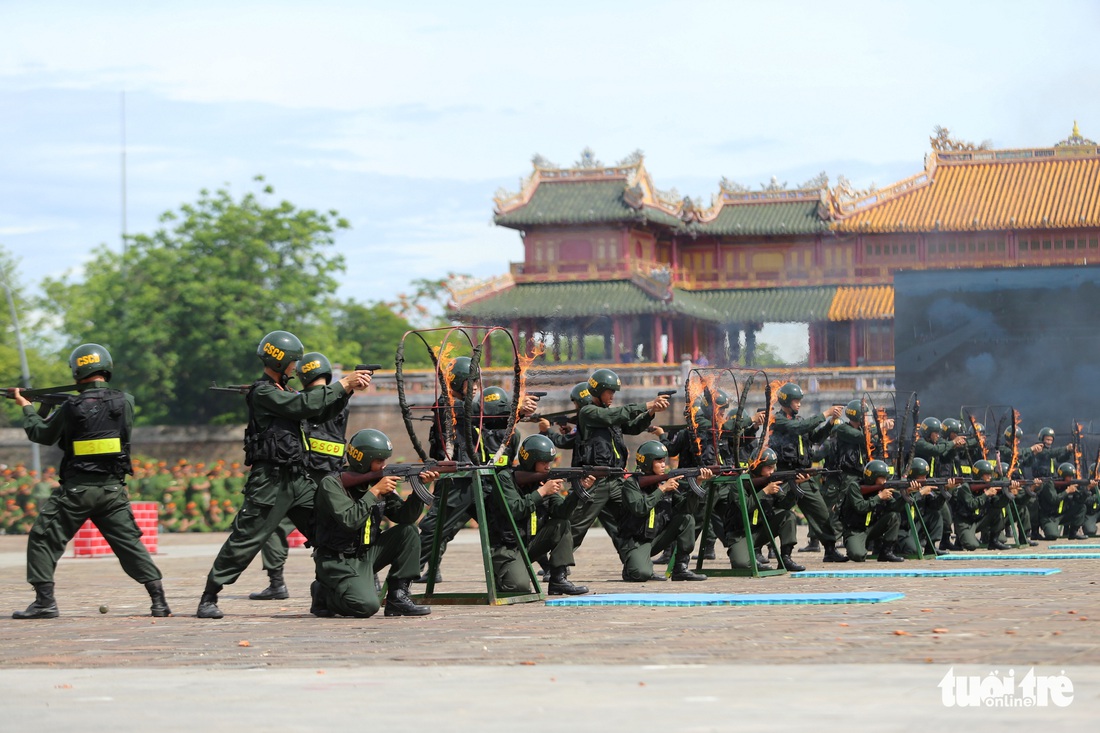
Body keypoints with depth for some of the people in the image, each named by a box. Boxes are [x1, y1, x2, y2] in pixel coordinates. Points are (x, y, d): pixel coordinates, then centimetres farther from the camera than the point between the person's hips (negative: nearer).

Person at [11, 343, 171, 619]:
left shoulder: (71, 407, -9)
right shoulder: (125, 402, -3)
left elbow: (43, 435, 7)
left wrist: (27, 407, 25)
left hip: (76, 490, -3)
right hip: (112, 490, 3)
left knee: (43, 539, 11)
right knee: (130, 544, 9)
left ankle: (45, 602, 7)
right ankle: (159, 600, 1)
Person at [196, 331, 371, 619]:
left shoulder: (283, 390, 19)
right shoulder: (263, 393, -10)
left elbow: (326, 408, 18)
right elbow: (306, 405, -19)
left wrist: (348, 385, 4)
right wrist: (342, 385, -12)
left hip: (298, 479, 9)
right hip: (270, 480, -9)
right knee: (244, 541, -7)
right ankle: (208, 599, 0)